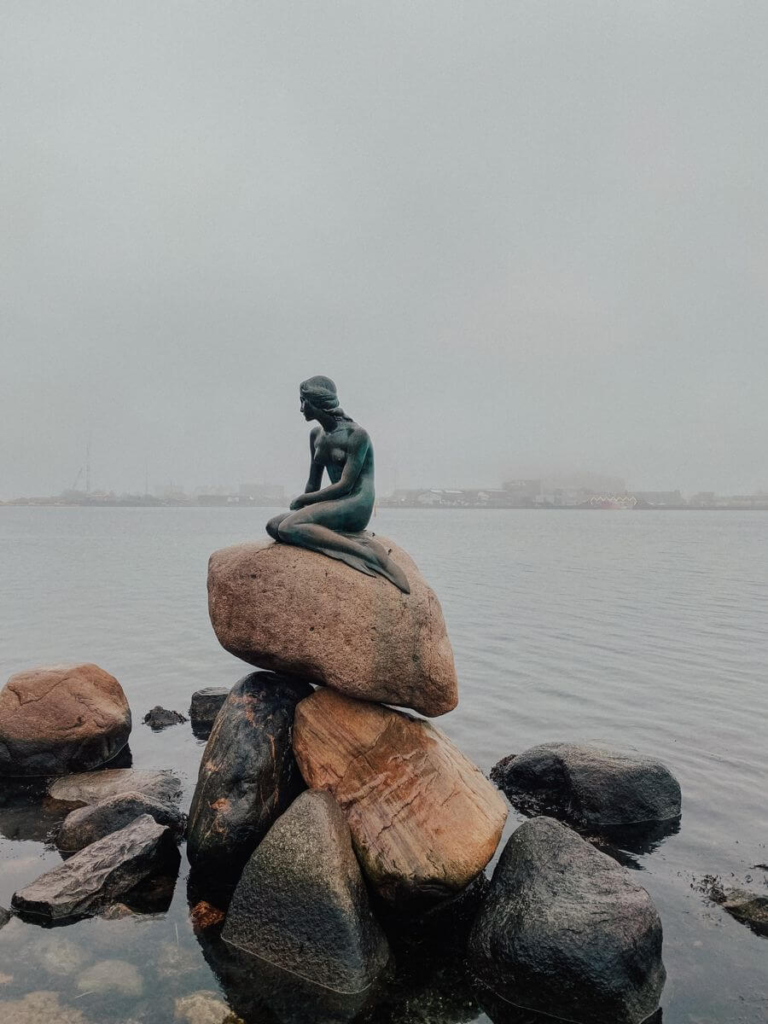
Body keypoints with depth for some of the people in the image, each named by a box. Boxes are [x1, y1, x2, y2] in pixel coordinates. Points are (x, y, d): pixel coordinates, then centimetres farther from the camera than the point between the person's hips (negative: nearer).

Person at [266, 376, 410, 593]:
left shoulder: (356, 434, -10)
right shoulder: (316, 435, 15)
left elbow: (345, 485, -16)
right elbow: (313, 483, 20)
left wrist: (302, 500, -10)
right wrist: (304, 508, 6)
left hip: (357, 507, -8)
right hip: (335, 505, 9)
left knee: (289, 528, -28)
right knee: (273, 526, -11)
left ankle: (371, 556, -31)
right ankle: (352, 540, -21)